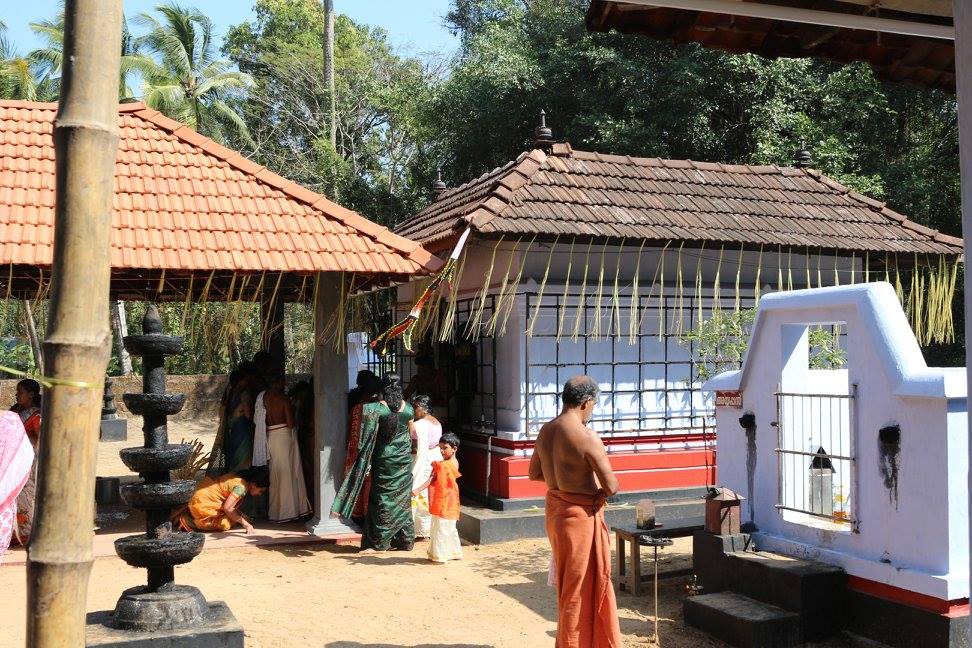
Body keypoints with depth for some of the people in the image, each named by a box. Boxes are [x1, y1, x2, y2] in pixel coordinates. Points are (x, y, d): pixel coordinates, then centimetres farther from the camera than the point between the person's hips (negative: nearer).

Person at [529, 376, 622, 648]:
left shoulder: (546, 431, 1)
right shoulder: (586, 437, -22)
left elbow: (534, 473, 13)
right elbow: (612, 486, -21)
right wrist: (602, 489, 0)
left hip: (555, 509, 8)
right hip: (582, 514, -8)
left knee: (567, 581, 22)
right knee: (584, 585, 7)